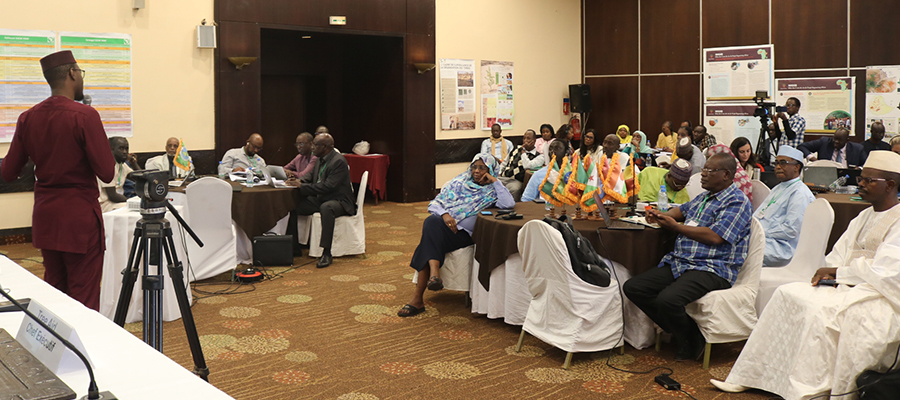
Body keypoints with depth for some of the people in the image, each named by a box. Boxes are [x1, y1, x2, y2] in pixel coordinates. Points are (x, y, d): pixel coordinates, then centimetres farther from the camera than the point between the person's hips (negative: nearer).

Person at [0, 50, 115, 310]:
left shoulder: (28, 118, 2)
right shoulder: (85, 116, -15)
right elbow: (107, 173, -16)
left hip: (44, 216, 6)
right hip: (80, 216, -6)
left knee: (54, 292, 16)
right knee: (84, 298, -1)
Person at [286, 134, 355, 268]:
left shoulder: (339, 161, -20)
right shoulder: (320, 159, 9)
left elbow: (327, 186, -27)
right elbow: (311, 176, 23)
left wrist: (301, 186, -24)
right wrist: (299, 180, 0)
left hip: (339, 201, -9)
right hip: (320, 199, 9)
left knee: (326, 208, -41)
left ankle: (326, 253, -37)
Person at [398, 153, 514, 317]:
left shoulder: (492, 191, 11)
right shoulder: (460, 182, 19)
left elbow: (509, 204, -12)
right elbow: (434, 203, 12)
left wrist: (495, 181, -4)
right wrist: (445, 215, -10)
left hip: (463, 233, -3)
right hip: (442, 223, 3)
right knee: (431, 222, -34)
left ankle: (417, 299, -31)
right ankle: (434, 273, -47)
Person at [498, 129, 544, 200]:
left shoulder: (539, 156, 5)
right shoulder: (516, 150, 23)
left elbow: (527, 166, -13)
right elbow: (504, 164, 29)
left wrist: (523, 151, -2)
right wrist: (499, 174, 11)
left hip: (516, 181, -5)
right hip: (503, 178, 5)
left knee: (514, 189, -42)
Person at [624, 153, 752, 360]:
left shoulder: (737, 202, -7)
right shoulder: (703, 197, 22)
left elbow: (715, 236, -19)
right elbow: (682, 210, 41)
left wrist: (675, 227, -9)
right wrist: (660, 216, 17)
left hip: (711, 269, -9)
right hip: (679, 262, 9)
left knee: (668, 300, -34)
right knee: (632, 288, -5)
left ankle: (692, 343, -4)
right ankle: (677, 331, 4)